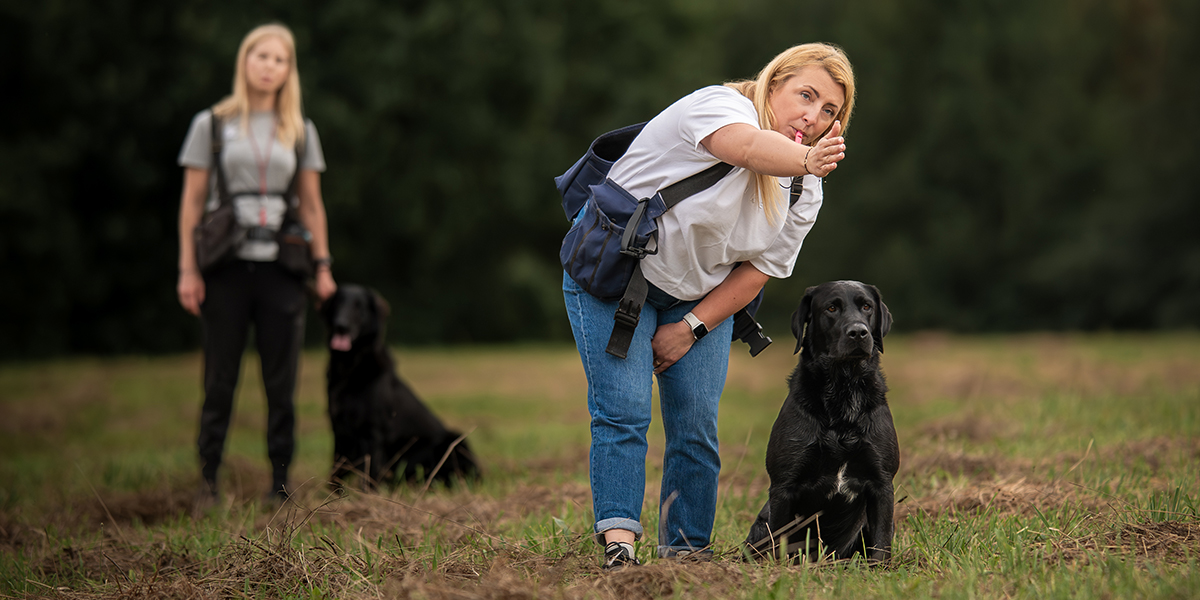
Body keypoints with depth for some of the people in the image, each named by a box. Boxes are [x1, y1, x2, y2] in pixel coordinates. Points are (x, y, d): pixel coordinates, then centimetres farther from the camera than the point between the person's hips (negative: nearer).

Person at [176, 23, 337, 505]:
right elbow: (192, 201, 4)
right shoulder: (211, 124, 6)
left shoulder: (300, 131, 12)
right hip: (226, 266, -2)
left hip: (280, 267, 2)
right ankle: (208, 479, 6)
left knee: (281, 382, 2)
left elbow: (311, 204, 14)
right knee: (220, 379, -1)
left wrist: (322, 265, 6)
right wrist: (187, 270, -2)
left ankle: (280, 480, 9)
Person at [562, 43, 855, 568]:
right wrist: (805, 160, -65)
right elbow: (749, 146, -45)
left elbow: (760, 268, 1)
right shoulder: (717, 105, -21)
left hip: (702, 297, 6)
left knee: (697, 425, -3)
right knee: (624, 409, -16)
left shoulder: (804, 193, -2)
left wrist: (692, 328, -7)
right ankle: (618, 543, -20)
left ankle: (686, 549, 5)